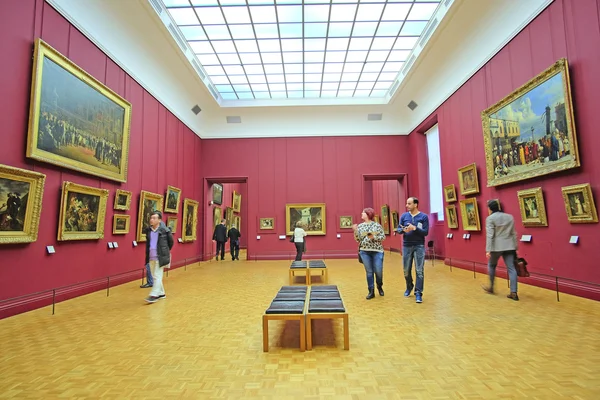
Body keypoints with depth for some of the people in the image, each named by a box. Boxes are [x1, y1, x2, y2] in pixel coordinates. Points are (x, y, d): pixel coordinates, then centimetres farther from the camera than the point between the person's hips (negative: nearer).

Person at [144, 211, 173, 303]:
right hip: (151, 257, 6)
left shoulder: (165, 230, -11)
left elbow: (171, 242, 3)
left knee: (157, 276, -4)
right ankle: (161, 293, 28)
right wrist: (147, 256, 15)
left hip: (160, 257, -6)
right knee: (155, 276, 14)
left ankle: (154, 295, 2)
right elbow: (148, 243, 16)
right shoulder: (148, 230, 4)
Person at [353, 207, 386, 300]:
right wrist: (355, 230, -9)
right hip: (365, 252, 2)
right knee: (369, 272, 6)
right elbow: (358, 240, 5)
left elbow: (383, 237, 0)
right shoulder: (360, 226, 7)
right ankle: (371, 292, 17)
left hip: (377, 251, -2)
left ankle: (379, 286, 31)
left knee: (378, 271, 0)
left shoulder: (377, 225, -1)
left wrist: (374, 237, -14)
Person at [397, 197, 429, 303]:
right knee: (406, 270, 12)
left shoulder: (423, 217, -4)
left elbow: (426, 232, -8)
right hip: (406, 246, 3)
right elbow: (398, 229, 4)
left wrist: (414, 228, -22)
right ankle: (409, 287, 35)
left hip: (419, 246, -3)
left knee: (419, 271, -2)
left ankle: (418, 293, 6)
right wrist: (403, 230, -18)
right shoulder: (404, 216, 4)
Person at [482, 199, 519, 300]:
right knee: (511, 268, 4)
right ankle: (514, 293, 4)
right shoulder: (510, 217, 10)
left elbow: (490, 235, -14)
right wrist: (515, 247, 19)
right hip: (509, 246, 5)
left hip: (496, 246, -5)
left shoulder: (490, 218, -8)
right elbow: (514, 233, 13)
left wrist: (488, 250, -14)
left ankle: (491, 287, 26)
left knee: (491, 265, 15)